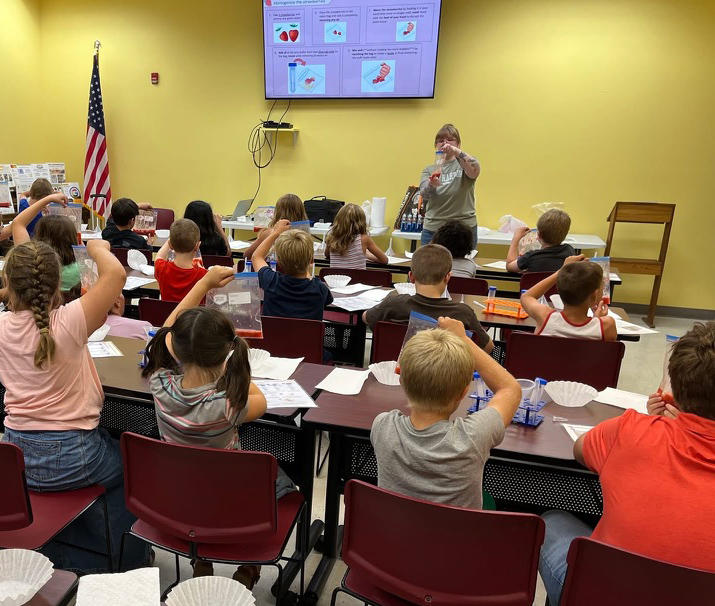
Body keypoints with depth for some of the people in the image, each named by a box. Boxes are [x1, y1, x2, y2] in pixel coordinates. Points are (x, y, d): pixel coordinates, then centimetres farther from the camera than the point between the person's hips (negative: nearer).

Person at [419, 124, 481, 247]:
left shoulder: (463, 164, 5)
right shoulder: (429, 170, 10)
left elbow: (475, 170, -18)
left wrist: (457, 152, -32)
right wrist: (431, 185, -28)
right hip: (433, 229, 2)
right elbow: (424, 196, -6)